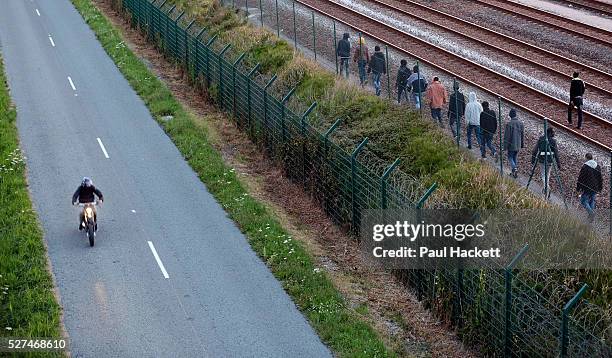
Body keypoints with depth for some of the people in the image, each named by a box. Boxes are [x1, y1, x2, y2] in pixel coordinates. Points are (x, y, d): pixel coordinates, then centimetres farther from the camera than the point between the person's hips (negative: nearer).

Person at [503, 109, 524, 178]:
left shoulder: (509, 124, -19)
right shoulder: (520, 124, -2)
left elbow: (506, 137, -16)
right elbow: (522, 135, 7)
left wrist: (505, 147, -9)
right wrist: (522, 145, 18)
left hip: (511, 145, -5)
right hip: (518, 145, 5)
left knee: (510, 158, 9)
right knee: (515, 158, 18)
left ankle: (514, 168, -14)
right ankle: (515, 172, 23)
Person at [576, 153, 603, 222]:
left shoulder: (584, 167, -13)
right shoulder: (598, 167, 6)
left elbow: (580, 178, -10)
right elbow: (600, 179, 13)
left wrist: (578, 188, -1)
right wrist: (600, 188, 22)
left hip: (587, 188, -5)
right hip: (595, 188, 6)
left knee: (584, 201, 4)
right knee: (592, 200, 18)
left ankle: (591, 212, -19)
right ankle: (591, 216, 17)